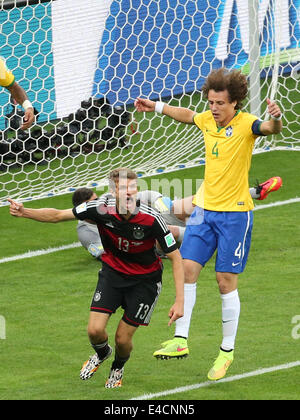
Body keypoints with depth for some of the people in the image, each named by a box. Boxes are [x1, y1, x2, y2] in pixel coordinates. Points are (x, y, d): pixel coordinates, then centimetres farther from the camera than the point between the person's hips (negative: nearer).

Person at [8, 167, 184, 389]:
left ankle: (118, 367, 36)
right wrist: (24, 212, -25)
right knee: (95, 330, -10)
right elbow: (57, 215, -10)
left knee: (122, 339, -2)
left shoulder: (151, 219, -29)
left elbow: (176, 258, -20)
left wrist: (179, 301, -25)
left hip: (145, 279, -2)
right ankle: (102, 353, 29)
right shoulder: (102, 208, -23)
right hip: (113, 270, 2)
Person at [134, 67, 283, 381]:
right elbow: (186, 115, 26)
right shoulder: (207, 120, 2)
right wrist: (156, 107, 31)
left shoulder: (245, 124, -15)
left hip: (235, 213, -5)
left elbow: (270, 128, -37)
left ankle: (227, 351, 12)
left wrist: (275, 118, -58)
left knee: (226, 282, 0)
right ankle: (180, 340, 3)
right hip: (205, 208, 6)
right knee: (187, 268, -3)